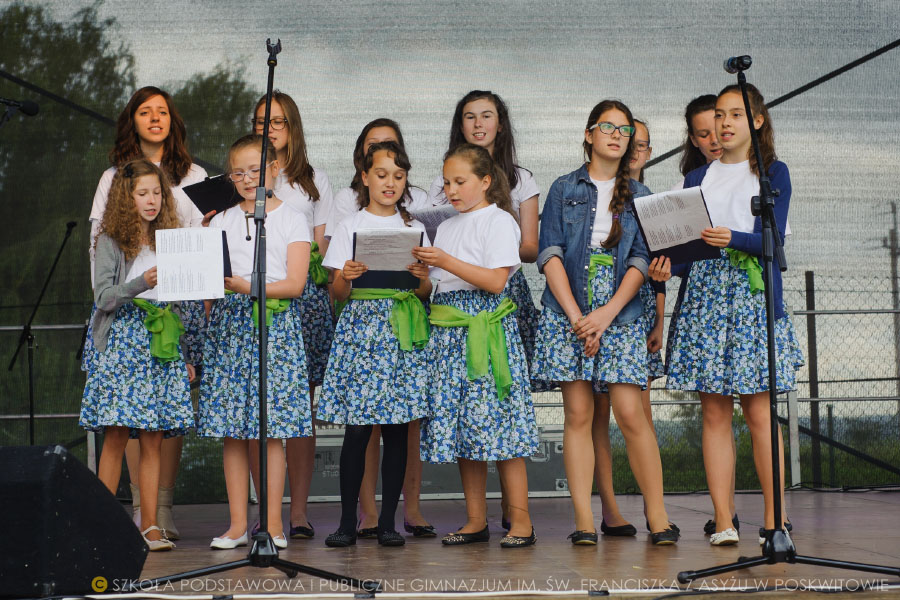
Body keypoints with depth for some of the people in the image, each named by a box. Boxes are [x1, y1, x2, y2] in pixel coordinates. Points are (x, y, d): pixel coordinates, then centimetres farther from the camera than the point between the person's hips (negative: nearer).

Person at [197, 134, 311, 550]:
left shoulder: (292, 220, 4)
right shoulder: (221, 222, 13)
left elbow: (295, 284, -5)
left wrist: (248, 286, -18)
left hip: (275, 324, -3)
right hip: (228, 322, 3)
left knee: (272, 429, -5)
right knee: (232, 431, 1)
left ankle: (273, 524, 1)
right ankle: (238, 524, 7)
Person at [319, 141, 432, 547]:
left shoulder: (414, 229, 12)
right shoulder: (350, 227, 8)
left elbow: (425, 294, 10)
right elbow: (337, 293, 4)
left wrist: (422, 278, -11)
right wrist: (346, 277, -18)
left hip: (401, 329, 2)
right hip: (360, 325, -1)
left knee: (396, 429, 0)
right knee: (356, 428, -7)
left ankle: (388, 521, 6)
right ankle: (348, 521, 0)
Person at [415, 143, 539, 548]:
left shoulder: (499, 221, -3)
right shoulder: (446, 227, 19)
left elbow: (495, 280, -14)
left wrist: (446, 262, -17)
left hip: (486, 328, -7)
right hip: (449, 330, 7)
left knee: (497, 422, -9)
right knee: (459, 423, 6)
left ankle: (521, 521, -4)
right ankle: (475, 521, 12)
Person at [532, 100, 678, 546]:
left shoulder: (639, 196, 13)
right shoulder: (564, 190, 10)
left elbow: (641, 261, 3)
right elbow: (550, 254, 1)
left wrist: (606, 313, -10)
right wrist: (575, 316, -10)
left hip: (619, 313, 0)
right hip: (567, 313, 0)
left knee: (630, 412, -8)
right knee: (578, 414, -2)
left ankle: (657, 516, -2)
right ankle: (583, 521, 0)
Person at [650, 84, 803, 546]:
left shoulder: (772, 173, 7)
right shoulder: (698, 178, 18)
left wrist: (732, 238, -24)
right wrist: (667, 267, -8)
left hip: (753, 292, -3)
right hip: (703, 294, 3)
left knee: (758, 409, -7)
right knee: (714, 411, 0)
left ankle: (774, 519, -2)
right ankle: (723, 520, 1)